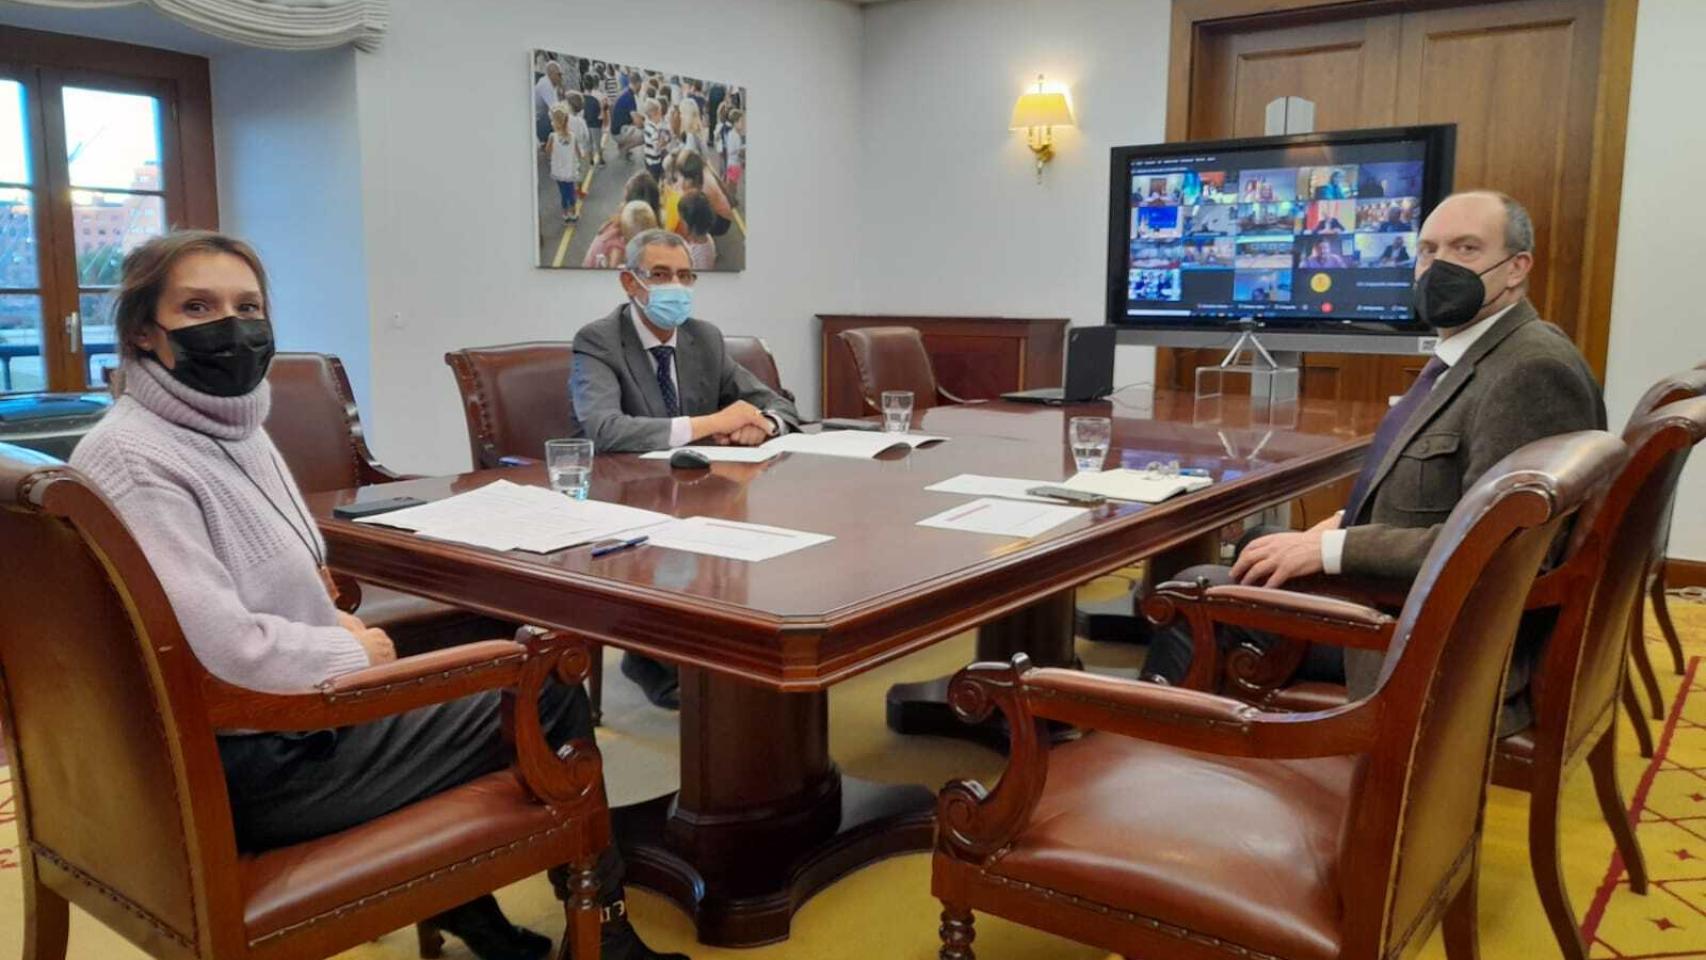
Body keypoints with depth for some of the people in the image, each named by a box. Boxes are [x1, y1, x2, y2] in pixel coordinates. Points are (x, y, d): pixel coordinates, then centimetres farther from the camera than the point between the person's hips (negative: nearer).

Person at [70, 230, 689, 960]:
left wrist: (332, 623, 1)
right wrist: (352, 651, -13)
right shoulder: (132, 461, -21)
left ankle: (461, 899, 26)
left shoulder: (233, 427, 8)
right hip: (259, 762, -9)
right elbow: (225, 648, -29)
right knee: (551, 700, -1)